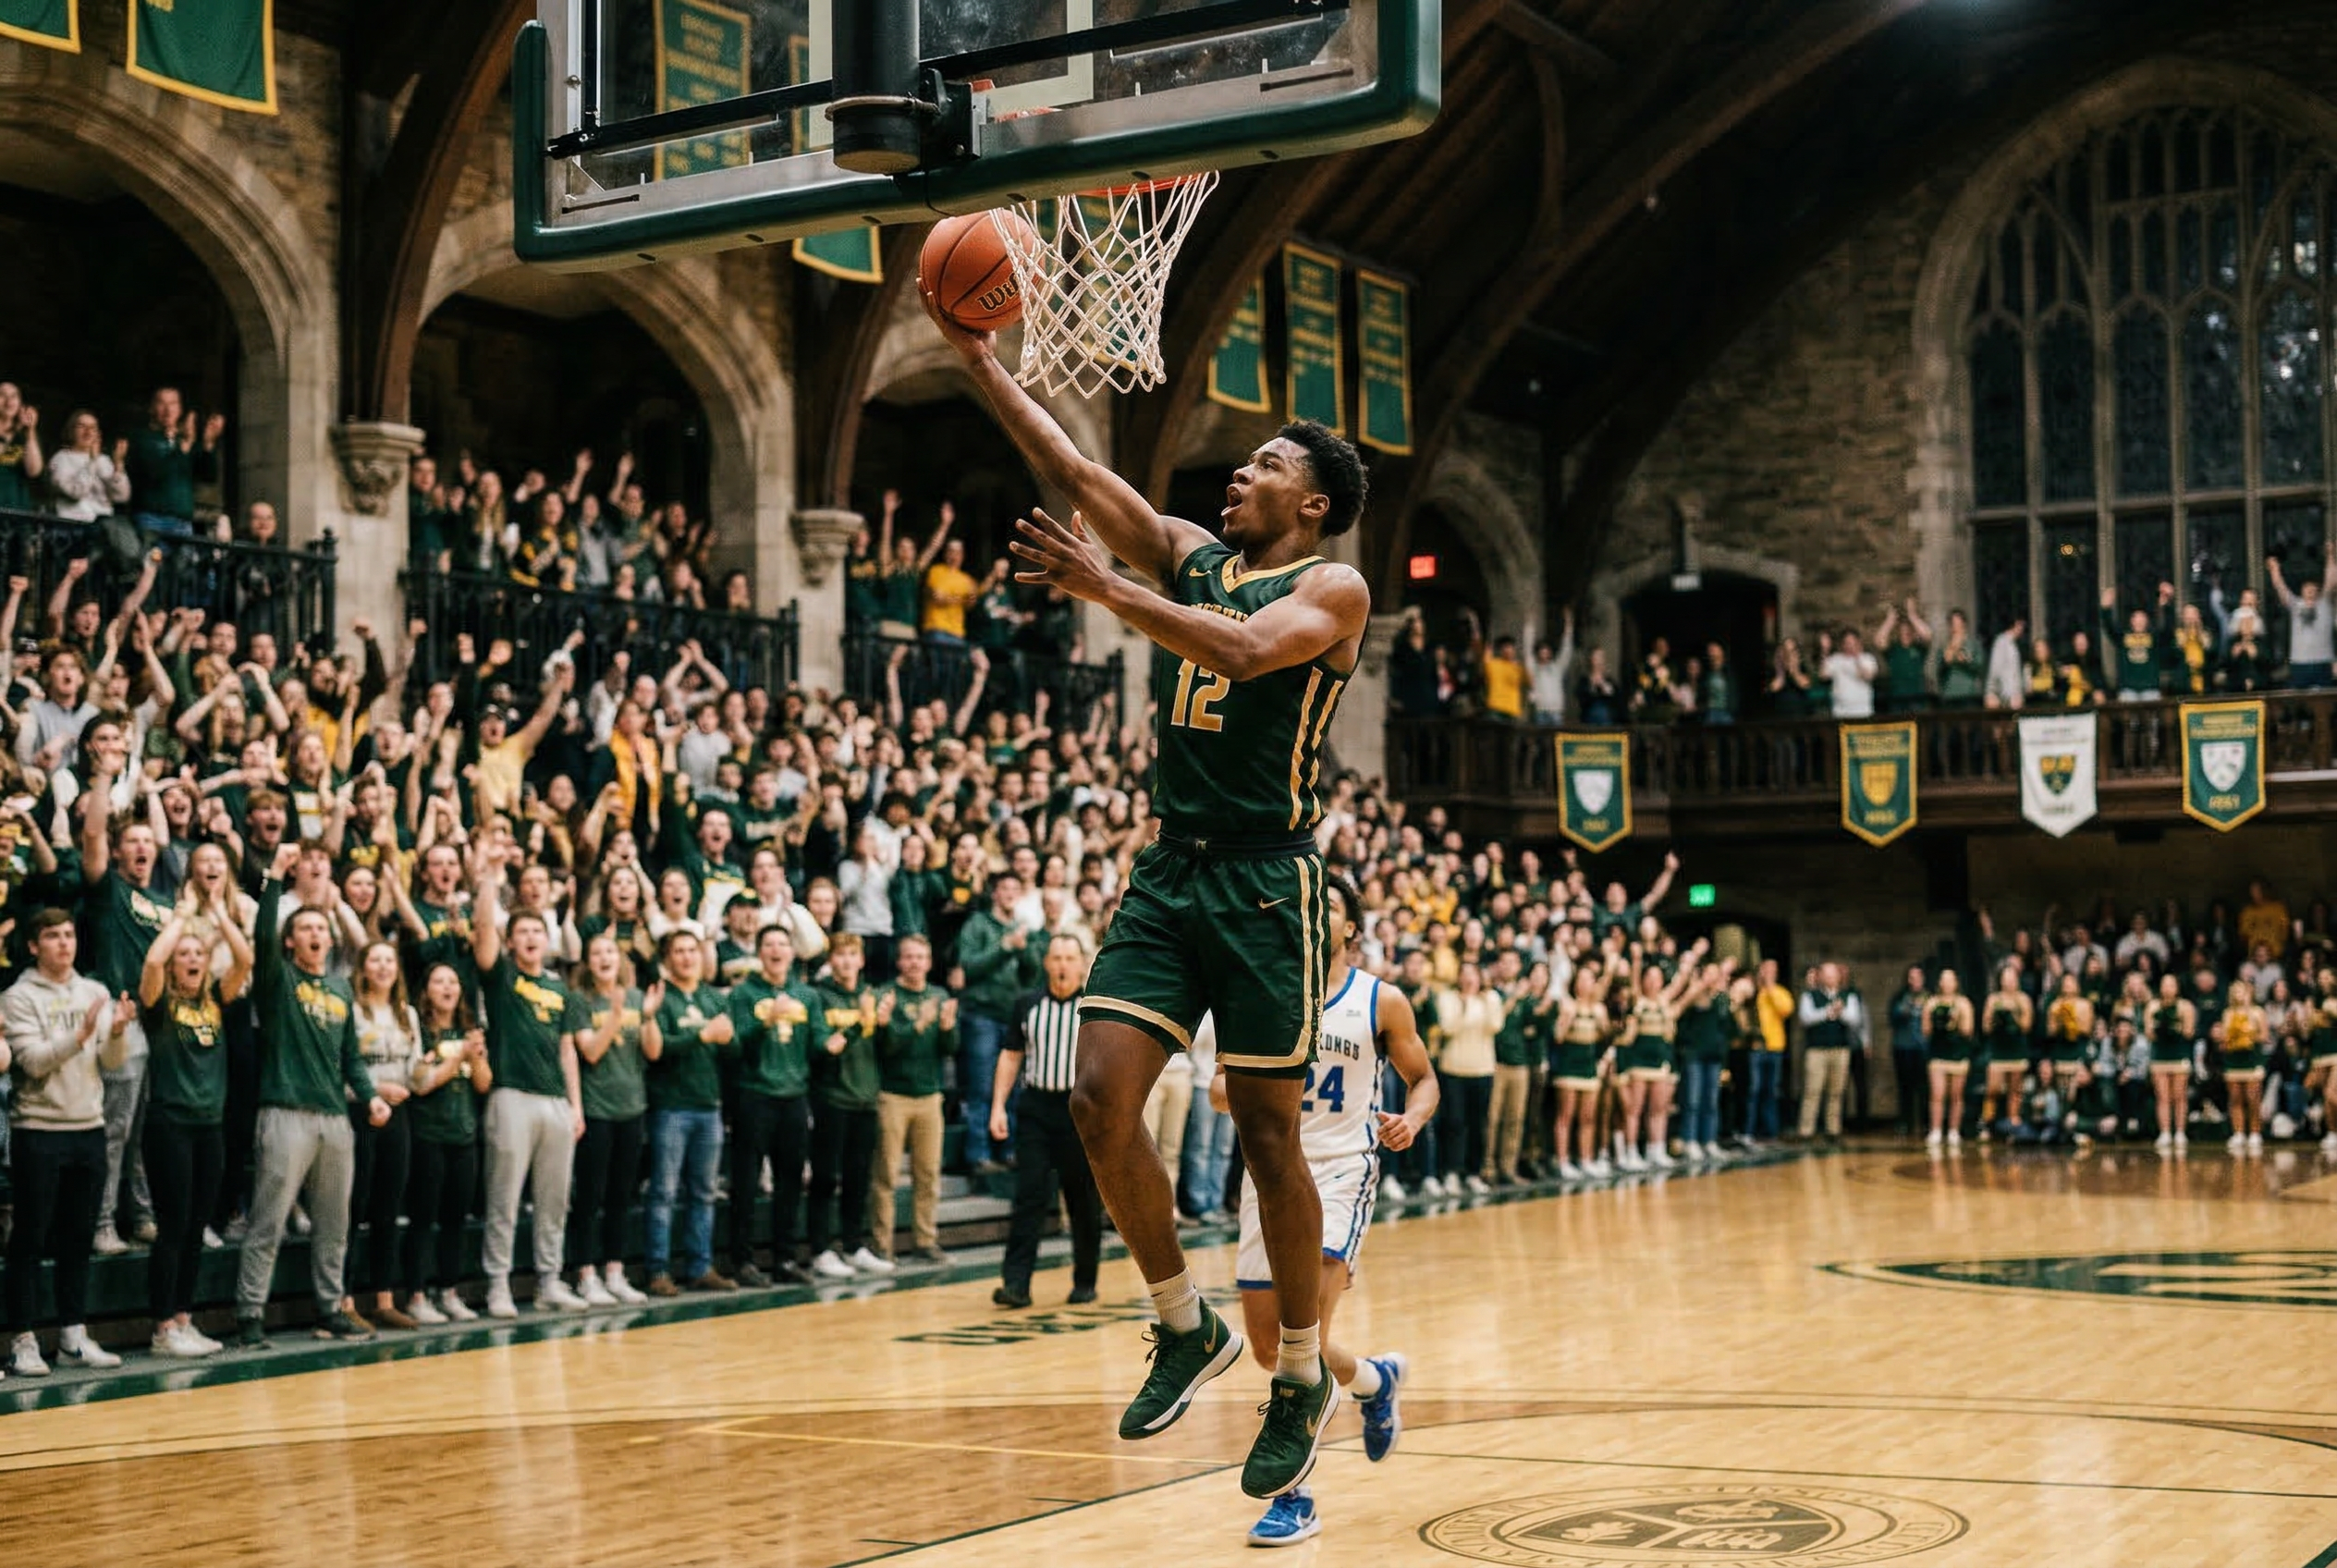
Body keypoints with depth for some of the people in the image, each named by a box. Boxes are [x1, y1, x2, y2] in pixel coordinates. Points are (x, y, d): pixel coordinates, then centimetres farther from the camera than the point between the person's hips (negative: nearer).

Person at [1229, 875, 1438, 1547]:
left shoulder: (1382, 1002, -1)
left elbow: (1423, 1077, 10)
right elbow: (1223, 1080, 8)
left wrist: (1412, 1119, -12)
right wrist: (1240, 1093, -16)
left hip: (1342, 1170, -4)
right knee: (1269, 1347, 7)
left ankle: (1295, 1496, -8)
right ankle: (1375, 1379, 36)